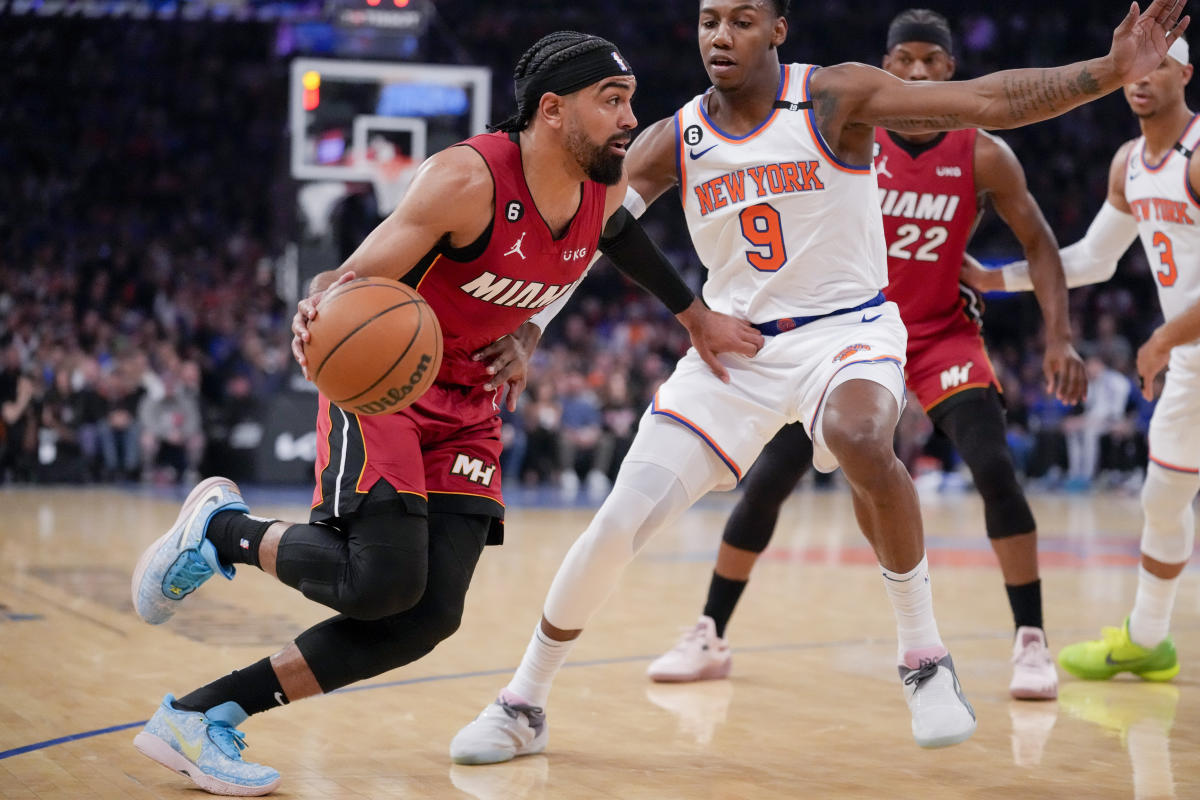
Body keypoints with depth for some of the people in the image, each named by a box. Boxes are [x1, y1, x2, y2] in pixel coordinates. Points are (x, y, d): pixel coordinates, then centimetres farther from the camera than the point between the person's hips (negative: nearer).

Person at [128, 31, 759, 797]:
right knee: (382, 582, -24)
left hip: (468, 405, 7)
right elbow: (352, 280, -23)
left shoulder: (607, 188, -3)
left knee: (429, 617, -9)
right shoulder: (469, 178, -25)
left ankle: (199, 717, -3)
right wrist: (318, 313, -46)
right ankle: (221, 526, 5)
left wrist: (696, 315, 27)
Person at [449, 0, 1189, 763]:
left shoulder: (835, 98, -10)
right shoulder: (674, 142, -1)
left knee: (859, 440, -39)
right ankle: (523, 704, 15)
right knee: (617, 526, -6)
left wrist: (1111, 71, -25)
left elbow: (988, 101, -15)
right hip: (734, 346, 3)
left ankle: (926, 659, -19)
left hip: (847, 327, -3)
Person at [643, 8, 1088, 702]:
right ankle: (709, 638, 9)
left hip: (942, 331, -1)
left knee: (995, 468, -21)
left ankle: (1032, 642, -10)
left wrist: (1059, 338, -14)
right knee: (770, 477, -5)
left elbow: (1039, 242, -3)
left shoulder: (983, 155, -11)